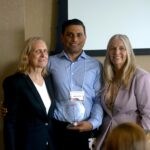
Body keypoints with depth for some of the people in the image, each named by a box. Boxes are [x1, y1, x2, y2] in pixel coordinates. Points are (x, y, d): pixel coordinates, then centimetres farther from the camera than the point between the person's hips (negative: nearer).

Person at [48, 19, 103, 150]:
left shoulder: (96, 66, 7)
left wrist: (93, 123, -8)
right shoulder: (50, 63, 4)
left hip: (86, 130, 1)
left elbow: (99, 99, 4)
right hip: (57, 129, -1)